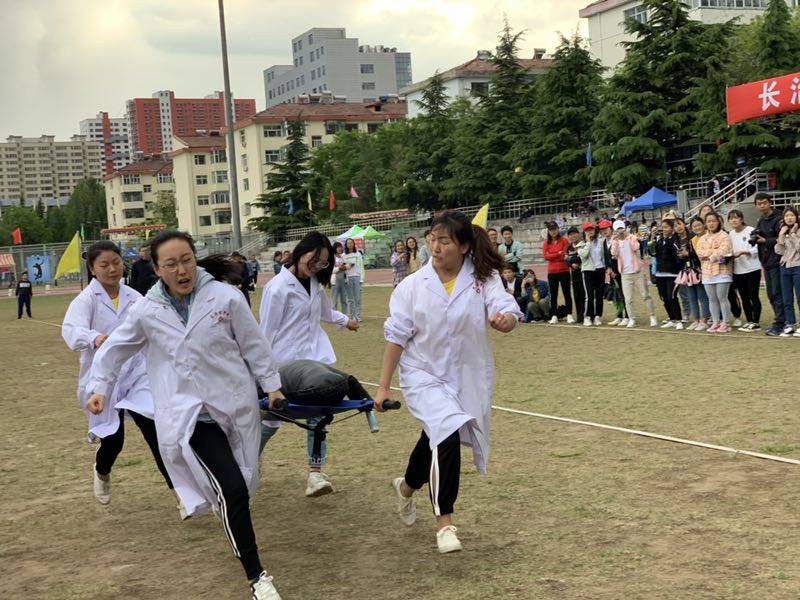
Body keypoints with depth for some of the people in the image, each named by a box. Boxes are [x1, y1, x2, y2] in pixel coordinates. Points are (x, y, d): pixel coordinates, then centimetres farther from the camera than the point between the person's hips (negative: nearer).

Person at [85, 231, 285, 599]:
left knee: (236, 484, 17)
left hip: (235, 404, 2)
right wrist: (99, 387, 6)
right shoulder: (147, 311, -5)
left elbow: (253, 344, 1)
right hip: (189, 413, -2)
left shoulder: (226, 297, -9)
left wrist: (271, 385, 6)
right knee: (231, 488, -16)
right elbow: (114, 349, 11)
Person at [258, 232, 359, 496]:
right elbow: (267, 331, -11)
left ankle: (315, 473, -4)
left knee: (318, 415, -5)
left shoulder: (315, 283, 9)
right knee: (272, 419, 6)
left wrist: (345, 321, 45)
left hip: (316, 357, 6)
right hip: (287, 363, -6)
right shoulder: (278, 288, -14)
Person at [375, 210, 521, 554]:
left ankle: (407, 487, 51)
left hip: (468, 377, 2)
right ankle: (444, 522, -10)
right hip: (424, 374, -2)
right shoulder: (413, 286, -10)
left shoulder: (484, 279, -10)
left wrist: (504, 320, -49)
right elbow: (396, 336, -5)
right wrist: (383, 386, -5)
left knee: (435, 440, 19)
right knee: (447, 435, -23)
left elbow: (507, 311, -24)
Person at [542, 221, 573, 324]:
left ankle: (569, 315, -1)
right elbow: (545, 256, -5)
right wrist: (559, 254, -9)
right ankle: (554, 316, 9)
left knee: (567, 293, -1)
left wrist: (553, 256, -10)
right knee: (553, 294, 5)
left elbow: (565, 254, -7)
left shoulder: (564, 240, 1)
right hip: (552, 272, 3)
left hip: (564, 271, -2)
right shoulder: (546, 243, 8)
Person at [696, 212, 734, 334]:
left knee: (722, 297, -6)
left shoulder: (724, 236, -1)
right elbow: (700, 253, 1)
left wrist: (709, 255, -6)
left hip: (722, 271, -6)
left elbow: (723, 251, -15)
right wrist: (715, 253, -10)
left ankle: (725, 323, 0)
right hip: (707, 272, 6)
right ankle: (715, 322, 15)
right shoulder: (703, 239, 16)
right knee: (712, 299, 8)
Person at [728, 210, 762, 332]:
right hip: (738, 270, 6)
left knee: (754, 296, -2)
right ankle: (749, 322, 18)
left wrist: (743, 252, -23)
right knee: (744, 298, 10)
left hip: (752, 268, -6)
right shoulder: (731, 234, 11)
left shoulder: (750, 231, -9)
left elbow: (757, 248, -13)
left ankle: (755, 323, 3)